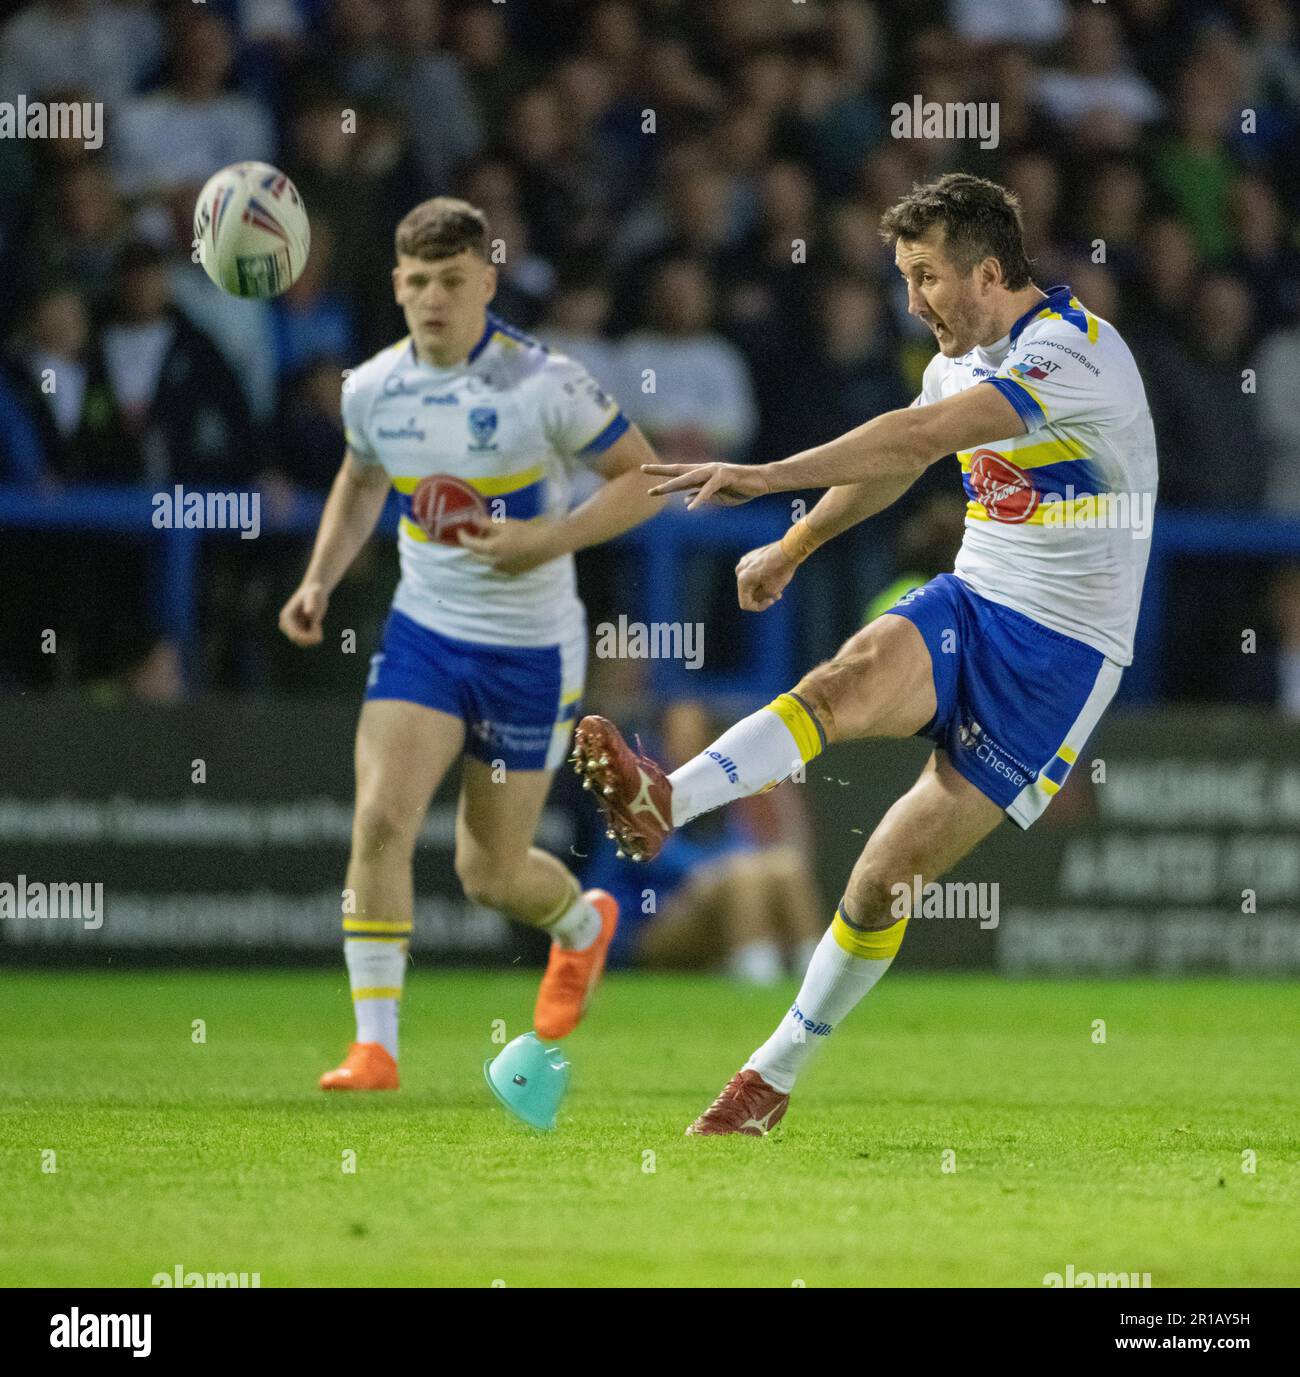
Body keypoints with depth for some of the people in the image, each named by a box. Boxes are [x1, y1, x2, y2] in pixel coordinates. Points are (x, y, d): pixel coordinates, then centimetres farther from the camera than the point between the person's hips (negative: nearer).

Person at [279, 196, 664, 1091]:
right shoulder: (373, 390, -3)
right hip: (423, 633, 3)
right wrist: (321, 580, 5)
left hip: (532, 649, -3)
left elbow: (646, 478, -9)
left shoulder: (543, 384, -17)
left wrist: (549, 539, -23)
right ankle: (376, 1044, -11)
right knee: (381, 817, -18)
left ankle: (584, 925, 43)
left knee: (490, 872, 5)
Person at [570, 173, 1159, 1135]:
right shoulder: (962, 359, 11)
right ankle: (663, 802, -49)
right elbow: (898, 466, 31)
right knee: (848, 681, -29)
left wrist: (770, 475, -35)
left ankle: (777, 1072, 5)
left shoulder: (1069, 352, -19)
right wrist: (792, 548, 42)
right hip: (969, 604, 7)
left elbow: (919, 437, -31)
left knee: (887, 881, -8)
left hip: (1061, 654, -7)